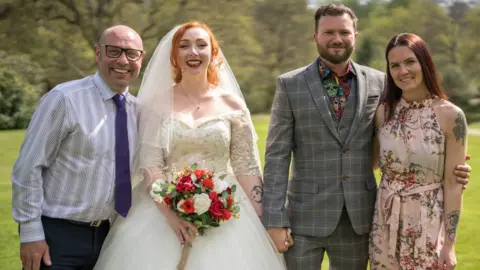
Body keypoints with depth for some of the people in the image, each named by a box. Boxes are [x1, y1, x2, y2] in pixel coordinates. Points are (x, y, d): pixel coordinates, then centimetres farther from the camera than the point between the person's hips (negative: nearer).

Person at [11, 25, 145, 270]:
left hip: (105, 236, 6)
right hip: (56, 236, -6)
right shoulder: (64, 99, -13)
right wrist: (30, 233, -14)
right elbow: (28, 167, -12)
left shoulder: (138, 109, 5)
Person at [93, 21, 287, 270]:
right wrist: (172, 214, -18)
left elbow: (246, 167, 4)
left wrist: (260, 224, -3)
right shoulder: (157, 103, 1)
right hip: (164, 211, 0)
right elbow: (149, 165, -5)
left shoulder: (232, 105, 3)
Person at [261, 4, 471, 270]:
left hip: (358, 218, 2)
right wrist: (274, 221, -10)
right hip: (306, 217, -2)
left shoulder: (378, 82, 4)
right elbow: (277, 156, -4)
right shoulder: (290, 84, -2)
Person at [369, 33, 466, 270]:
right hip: (385, 223, 3)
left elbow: (453, 184, -9)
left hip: (428, 224, -3)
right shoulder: (383, 112, 0)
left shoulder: (450, 115, -10)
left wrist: (449, 243, -9)